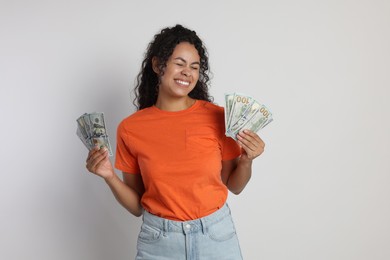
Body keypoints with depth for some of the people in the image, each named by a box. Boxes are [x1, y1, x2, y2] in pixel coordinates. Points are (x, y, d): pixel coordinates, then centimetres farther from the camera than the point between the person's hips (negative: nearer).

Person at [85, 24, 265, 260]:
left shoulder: (218, 117, -9)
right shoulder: (130, 128, -7)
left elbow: (234, 185, 3)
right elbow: (137, 206, 0)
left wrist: (246, 160, -15)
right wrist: (110, 177, -14)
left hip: (216, 234, 1)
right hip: (158, 240, 0)